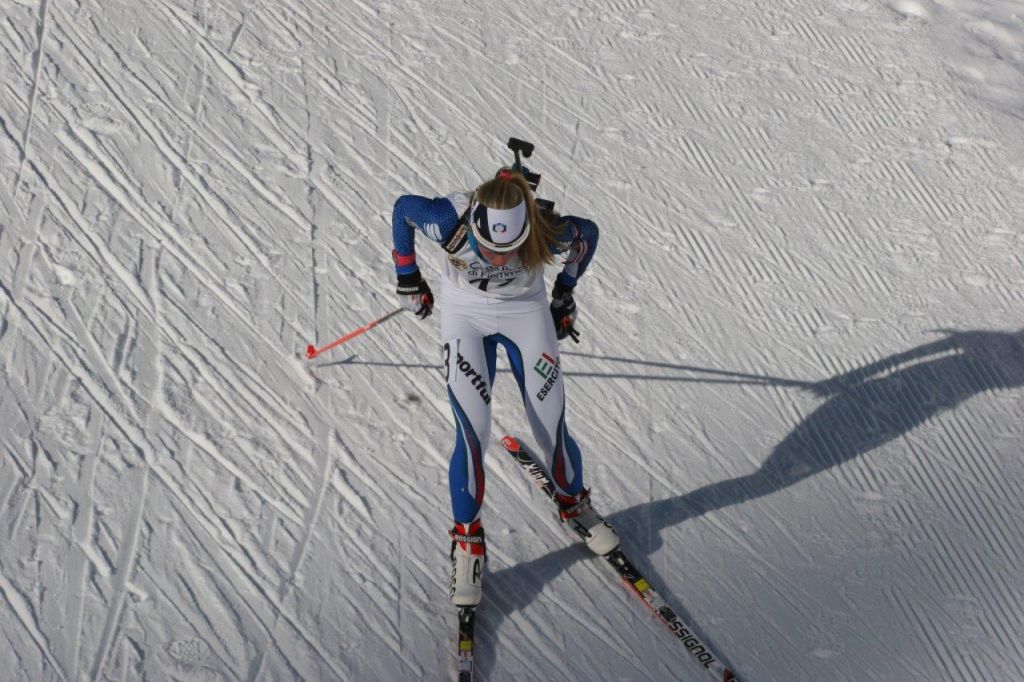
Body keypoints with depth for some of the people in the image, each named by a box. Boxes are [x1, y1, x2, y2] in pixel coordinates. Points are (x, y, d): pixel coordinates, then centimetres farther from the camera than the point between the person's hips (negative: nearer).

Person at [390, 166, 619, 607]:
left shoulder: (546, 231, -32)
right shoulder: (448, 221, -34)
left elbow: (588, 233, -7)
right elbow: (402, 209, -11)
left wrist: (564, 293, 2)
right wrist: (408, 277, -2)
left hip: (527, 312, 1)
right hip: (465, 316, -1)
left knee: (552, 430, 2)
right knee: (473, 433, -13)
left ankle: (575, 505, 32)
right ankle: (467, 541, 5)